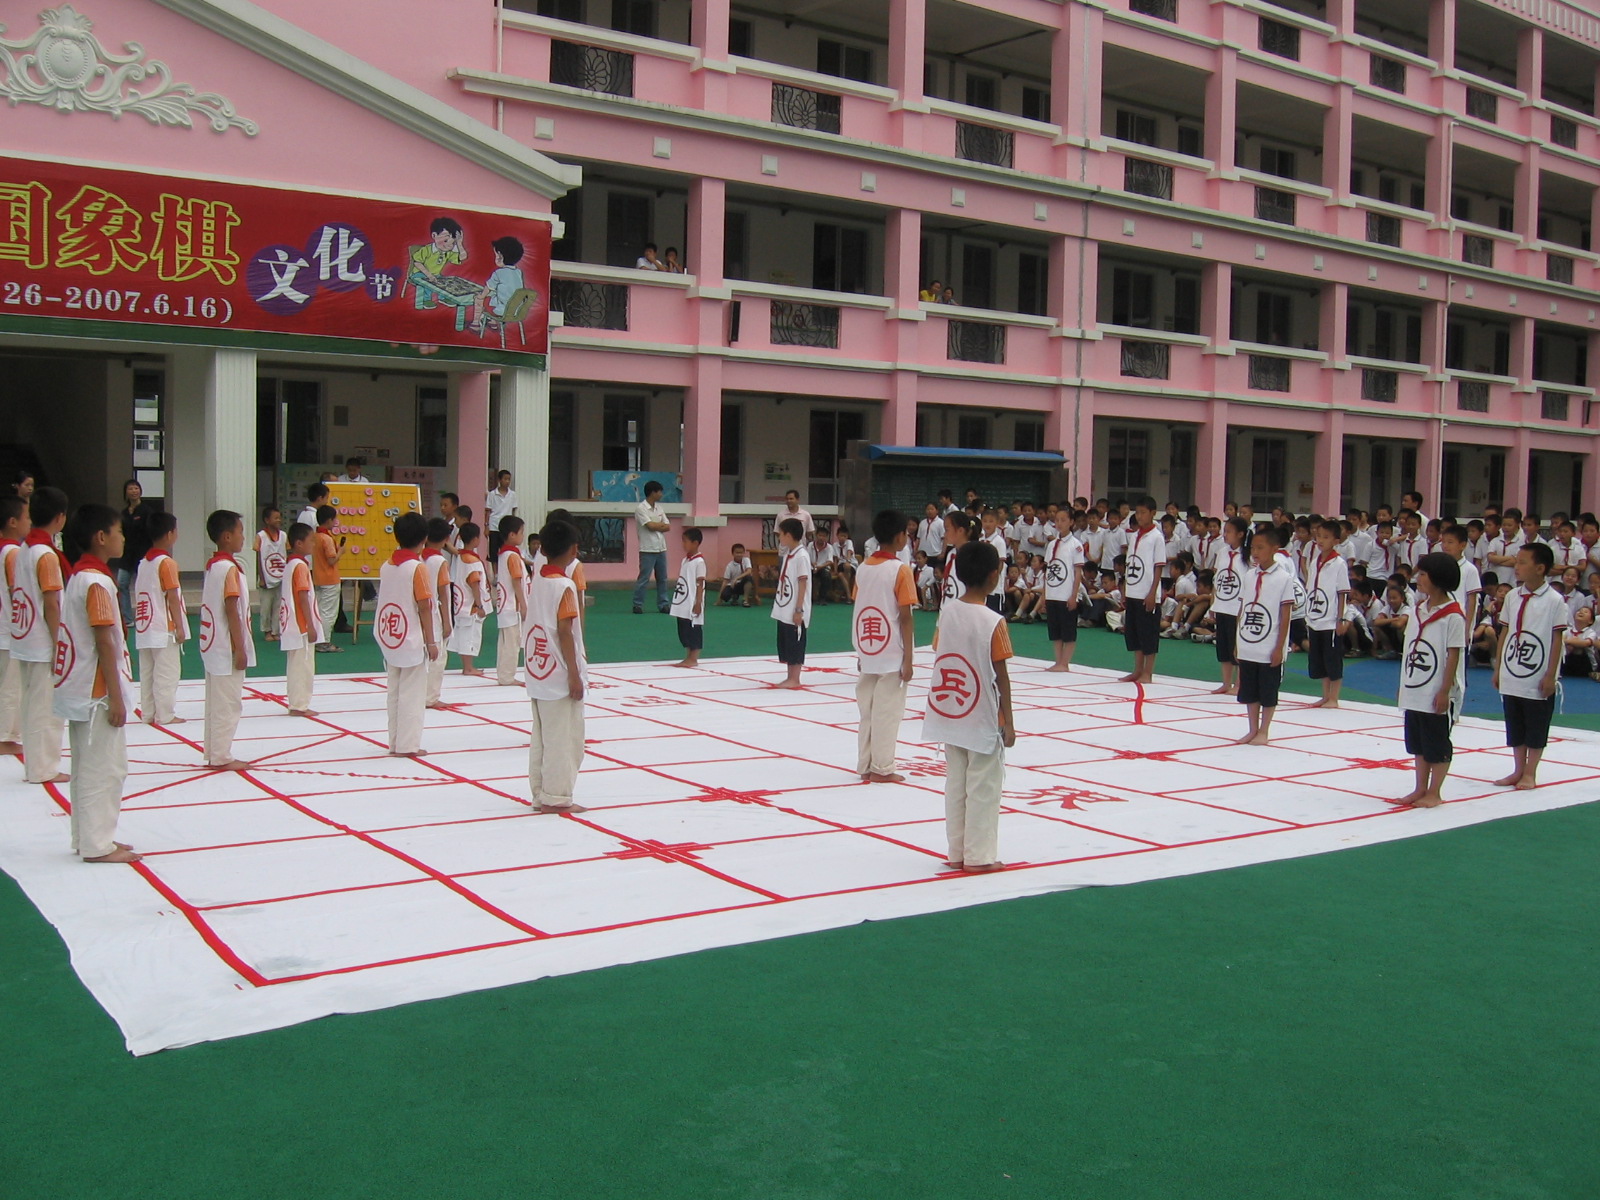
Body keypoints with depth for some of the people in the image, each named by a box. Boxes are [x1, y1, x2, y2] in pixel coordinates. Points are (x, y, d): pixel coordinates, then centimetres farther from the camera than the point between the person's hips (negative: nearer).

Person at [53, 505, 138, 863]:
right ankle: (97, 845, 3)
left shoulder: (78, 576, 11)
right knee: (105, 768, -3)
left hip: (80, 689, 10)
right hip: (98, 691, -10)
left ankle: (88, 837, 24)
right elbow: (104, 643, -20)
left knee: (88, 766, 16)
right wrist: (115, 697, -18)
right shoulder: (97, 583, -18)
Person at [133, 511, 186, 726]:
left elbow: (140, 596, 14)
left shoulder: (143, 563, 10)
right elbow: (172, 598, -15)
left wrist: (140, 622, 20)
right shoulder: (167, 563, -12)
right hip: (165, 628, -8)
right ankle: (165, 714, 1)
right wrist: (180, 627, -11)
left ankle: (148, 713, 15)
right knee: (166, 673, -2)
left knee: (147, 672, 11)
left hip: (144, 627, 8)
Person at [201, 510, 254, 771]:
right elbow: (232, 611, -19)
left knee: (216, 703, 14)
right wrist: (239, 649, -16)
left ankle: (214, 754, 20)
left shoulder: (211, 566, 11)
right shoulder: (229, 568, -16)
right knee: (228, 704, -3)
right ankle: (221, 757, 2)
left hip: (212, 645, 9)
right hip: (227, 649, -9)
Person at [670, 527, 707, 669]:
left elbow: (700, 584, -14)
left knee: (694, 630, -1)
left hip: (693, 604, -9)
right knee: (683, 630, 12)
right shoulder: (685, 560, 12)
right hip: (683, 603, 9)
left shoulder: (699, 562, -12)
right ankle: (688, 658, 20)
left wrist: (698, 603, -16)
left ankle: (693, 659, 5)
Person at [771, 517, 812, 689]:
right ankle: (790, 677, 21)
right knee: (785, 644, 13)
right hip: (784, 610, 9)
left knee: (795, 644, -1)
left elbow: (802, 584, -16)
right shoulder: (787, 555, 11)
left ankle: (794, 679, 6)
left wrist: (798, 610, -18)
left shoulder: (801, 556, -15)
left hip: (795, 612, -9)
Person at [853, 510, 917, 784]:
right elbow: (905, 618, -13)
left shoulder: (863, 568, 5)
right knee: (887, 712, 2)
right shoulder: (900, 569, -12)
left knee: (866, 710, 12)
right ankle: (882, 768, 7)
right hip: (892, 655, -6)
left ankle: (865, 766, 18)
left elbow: (858, 610, 8)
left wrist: (861, 653, 15)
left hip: (867, 653, 6)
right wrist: (908, 660, -8)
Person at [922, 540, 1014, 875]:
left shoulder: (946, 613, -2)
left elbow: (940, 659, 4)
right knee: (983, 787, 6)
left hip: (950, 717, 5)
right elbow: (1001, 677, -13)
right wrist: (1008, 722, -5)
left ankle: (957, 852, 22)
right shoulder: (993, 623, -16)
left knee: (955, 784, 14)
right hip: (983, 720, -5)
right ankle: (979, 856, 12)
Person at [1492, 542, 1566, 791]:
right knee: (1515, 728, 13)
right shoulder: (1512, 597, 5)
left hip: (1538, 679, -5)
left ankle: (1530, 773, 15)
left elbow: (1557, 639, -8)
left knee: (1536, 728, 5)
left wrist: (1550, 676, -10)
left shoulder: (1554, 600, -10)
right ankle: (1518, 770, 23)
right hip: (1511, 676, 5)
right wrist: (1497, 669, 8)